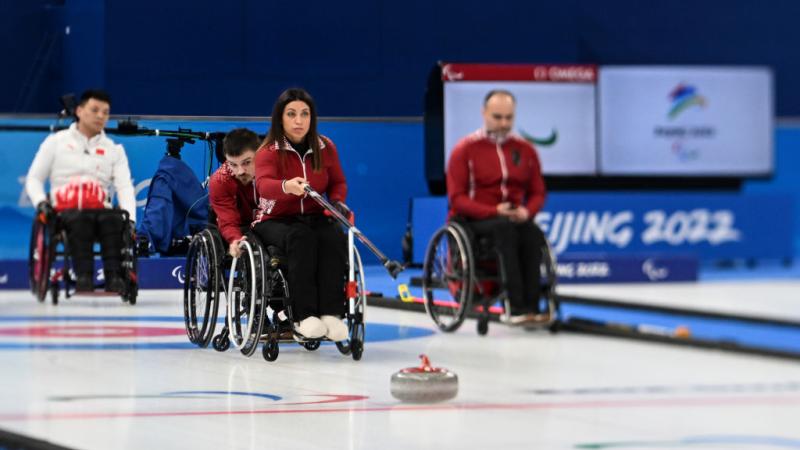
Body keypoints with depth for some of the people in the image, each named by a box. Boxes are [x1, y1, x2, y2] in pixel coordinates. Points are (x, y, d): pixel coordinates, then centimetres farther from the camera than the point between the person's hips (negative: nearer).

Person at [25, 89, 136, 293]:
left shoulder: (114, 150, 17)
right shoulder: (56, 141, 14)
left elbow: (125, 187, 5)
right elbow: (34, 178, 14)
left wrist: (130, 218, -14)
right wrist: (40, 201, -9)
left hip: (100, 211, 1)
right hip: (65, 212, -1)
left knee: (114, 219, -35)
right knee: (79, 219, -38)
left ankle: (114, 277, -46)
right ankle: (83, 276, -48)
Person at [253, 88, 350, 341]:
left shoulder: (325, 148, 6)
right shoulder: (268, 151, -9)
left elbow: (338, 182, 19)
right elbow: (264, 184, -29)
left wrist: (337, 201, -5)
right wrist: (286, 187, -52)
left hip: (315, 218, 4)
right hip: (276, 221, -3)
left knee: (335, 238, -32)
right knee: (302, 238, -38)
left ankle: (331, 313, -38)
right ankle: (304, 316, -43)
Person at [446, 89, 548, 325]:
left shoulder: (525, 149, 11)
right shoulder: (465, 150, 0)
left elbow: (537, 192, 14)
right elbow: (457, 198, -5)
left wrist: (527, 211, -10)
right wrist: (494, 211, -19)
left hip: (514, 219, 3)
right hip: (474, 221, -3)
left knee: (533, 233, -31)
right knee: (505, 228, -36)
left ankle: (531, 307, -37)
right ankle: (517, 307, -44)